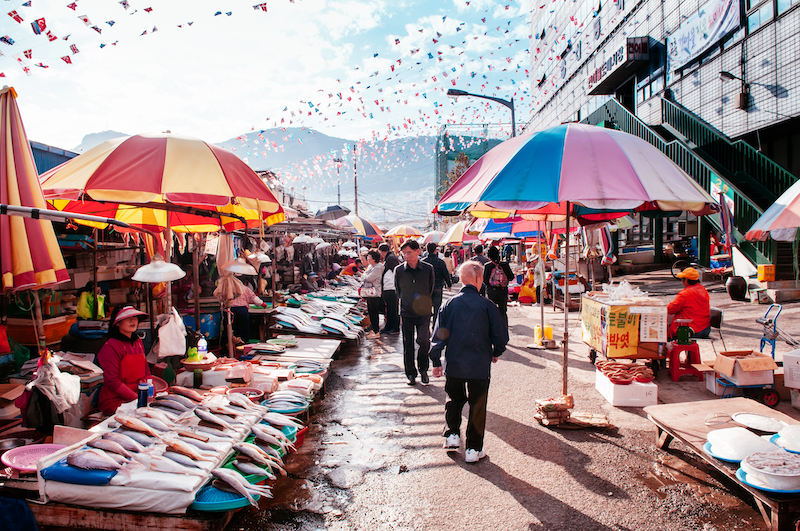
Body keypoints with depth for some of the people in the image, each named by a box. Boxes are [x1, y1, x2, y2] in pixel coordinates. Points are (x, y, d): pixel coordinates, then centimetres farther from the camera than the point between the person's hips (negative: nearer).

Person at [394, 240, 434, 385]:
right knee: (408, 344, 6)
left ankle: (423, 369, 13)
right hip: (406, 313, 1)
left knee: (424, 341, -11)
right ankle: (411, 374, 21)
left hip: (424, 313, -1)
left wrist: (425, 302, 3)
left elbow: (431, 289, 10)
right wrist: (406, 302, 9)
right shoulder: (399, 270, 0)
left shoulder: (428, 269, -2)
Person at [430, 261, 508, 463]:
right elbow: (501, 335, -4)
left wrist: (436, 361, 7)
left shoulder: (450, 304, -3)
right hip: (480, 366, -2)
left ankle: (452, 434, 18)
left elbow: (439, 335, -1)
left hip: (454, 365, 2)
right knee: (477, 406, 10)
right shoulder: (487, 305, -9)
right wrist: (496, 353, 16)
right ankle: (474, 448, 15)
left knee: (454, 399, 24)